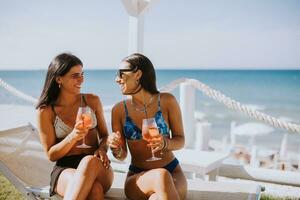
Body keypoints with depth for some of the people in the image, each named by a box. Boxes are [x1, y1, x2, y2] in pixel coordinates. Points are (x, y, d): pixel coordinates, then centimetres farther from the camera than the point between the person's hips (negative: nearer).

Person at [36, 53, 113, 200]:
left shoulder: (92, 101, 10)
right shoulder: (45, 111, 2)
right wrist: (72, 137, -17)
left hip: (97, 166, 3)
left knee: (89, 161, -38)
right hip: (65, 168, -2)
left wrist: (102, 149, -7)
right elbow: (51, 155, 1)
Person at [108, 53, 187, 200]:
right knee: (162, 177, -34)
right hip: (137, 176, 1)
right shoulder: (119, 109, -2)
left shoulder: (167, 101, -6)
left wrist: (165, 143, -19)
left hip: (172, 172, -1)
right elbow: (122, 156, 5)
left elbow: (180, 140, 3)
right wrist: (116, 149, -18)